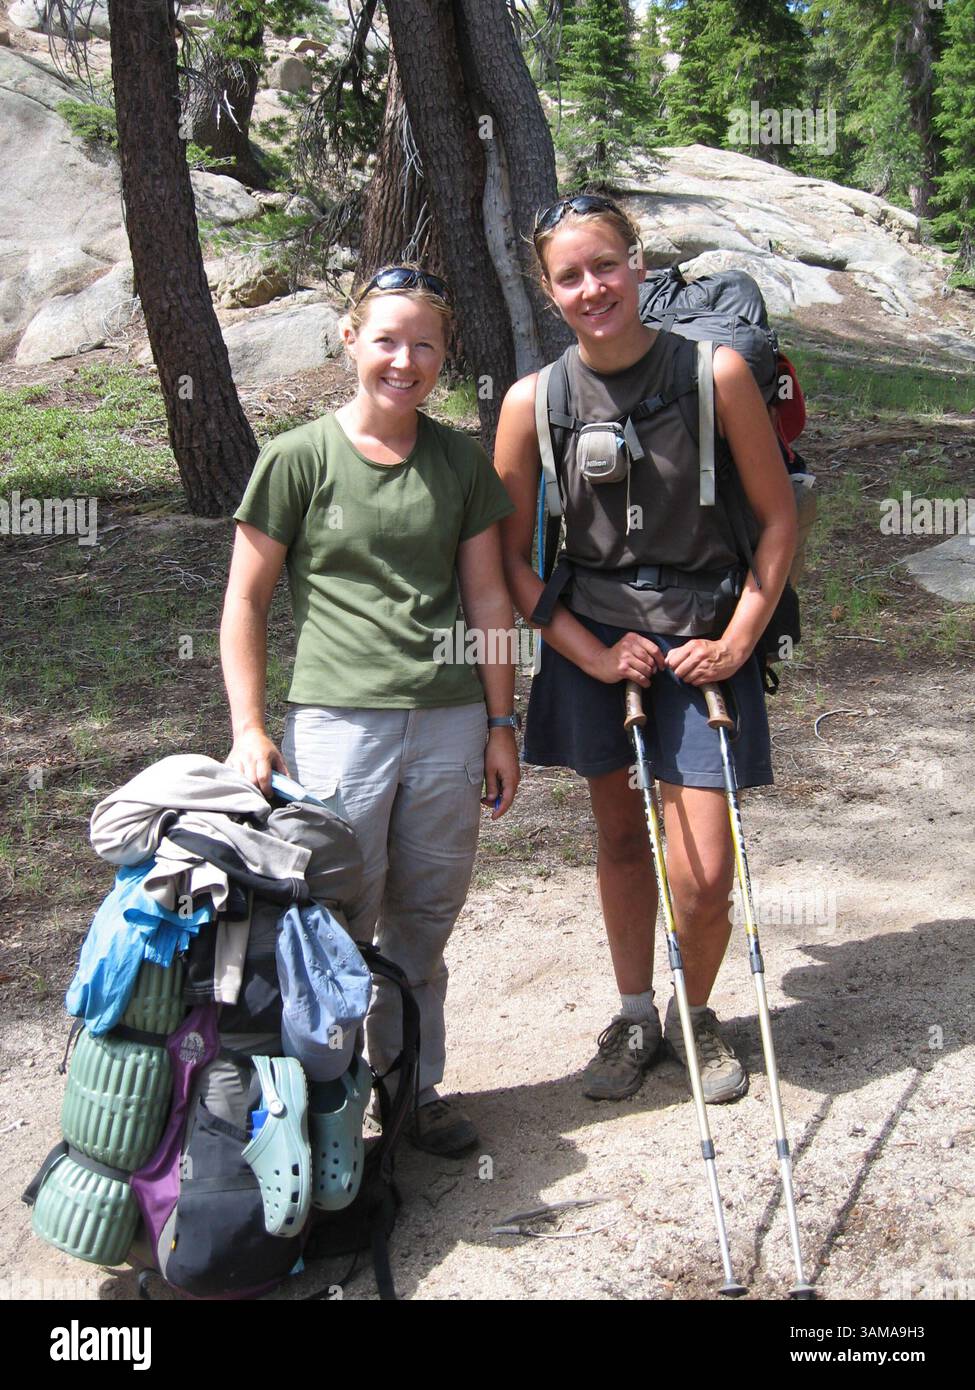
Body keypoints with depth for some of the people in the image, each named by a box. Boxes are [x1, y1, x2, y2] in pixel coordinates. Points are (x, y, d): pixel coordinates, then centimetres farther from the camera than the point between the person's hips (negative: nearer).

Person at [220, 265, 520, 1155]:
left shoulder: (461, 461, 9)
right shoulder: (298, 459, -1)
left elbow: (487, 596, 11)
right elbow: (246, 599, 1)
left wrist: (501, 723, 9)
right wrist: (249, 730, -6)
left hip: (450, 721, 3)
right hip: (338, 720, -3)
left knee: (424, 918, 12)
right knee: (337, 921, 2)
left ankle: (412, 1086, 29)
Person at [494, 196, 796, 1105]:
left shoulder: (715, 374, -9)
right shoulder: (533, 401, -4)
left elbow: (778, 519, -2)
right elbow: (513, 559, 1)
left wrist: (737, 641, -7)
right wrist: (592, 654, -6)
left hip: (700, 640, -1)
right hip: (592, 644, 2)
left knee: (700, 875, -3)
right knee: (621, 838, 15)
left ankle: (694, 1014, 28)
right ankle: (634, 1018, 37)